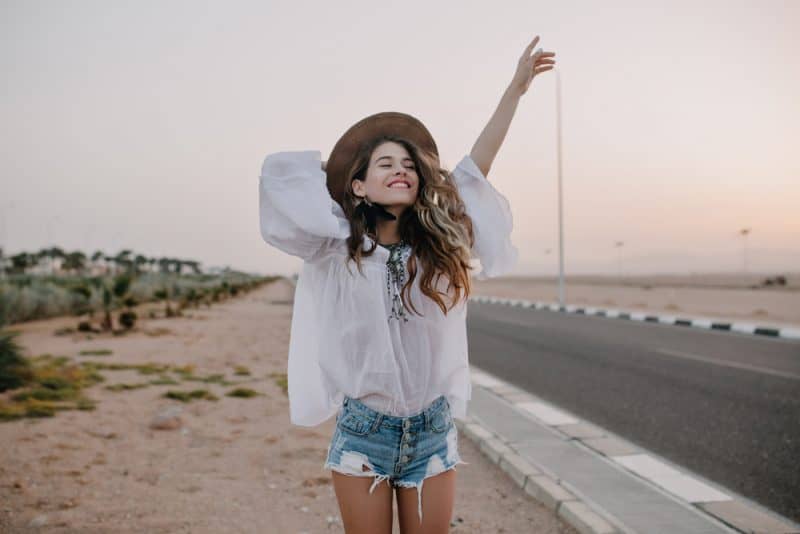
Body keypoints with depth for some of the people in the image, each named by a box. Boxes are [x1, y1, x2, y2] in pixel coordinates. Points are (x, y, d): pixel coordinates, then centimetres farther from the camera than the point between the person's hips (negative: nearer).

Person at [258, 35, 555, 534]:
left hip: (433, 431, 2)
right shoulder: (338, 249, -5)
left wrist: (516, 88, 4)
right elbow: (278, 170, -2)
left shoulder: (441, 246, -1)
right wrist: (348, 158, 9)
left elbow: (479, 164, 0)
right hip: (362, 431, -2)